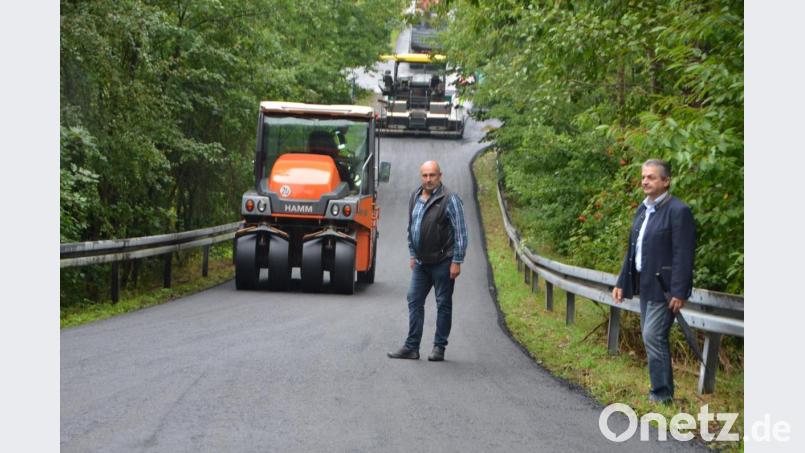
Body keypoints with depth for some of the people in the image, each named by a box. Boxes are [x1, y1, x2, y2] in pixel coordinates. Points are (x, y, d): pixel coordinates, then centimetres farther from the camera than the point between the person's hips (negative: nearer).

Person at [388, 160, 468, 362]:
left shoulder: (449, 200, -12)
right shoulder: (415, 197, 9)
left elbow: (460, 232, -12)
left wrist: (456, 262, -15)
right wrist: (412, 254, 19)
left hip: (442, 262, -7)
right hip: (421, 262, 7)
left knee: (443, 305, 3)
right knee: (414, 302, 6)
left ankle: (439, 348, 10)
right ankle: (411, 347, 10)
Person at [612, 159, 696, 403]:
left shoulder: (678, 211, -13)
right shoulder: (643, 209, 13)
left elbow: (683, 255, -17)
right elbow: (632, 249, 18)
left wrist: (679, 292, -20)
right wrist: (622, 282, 15)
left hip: (664, 287, -9)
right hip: (645, 284, 9)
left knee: (653, 337, -12)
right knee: (652, 337, 11)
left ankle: (662, 393, -4)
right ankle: (662, 390, 20)